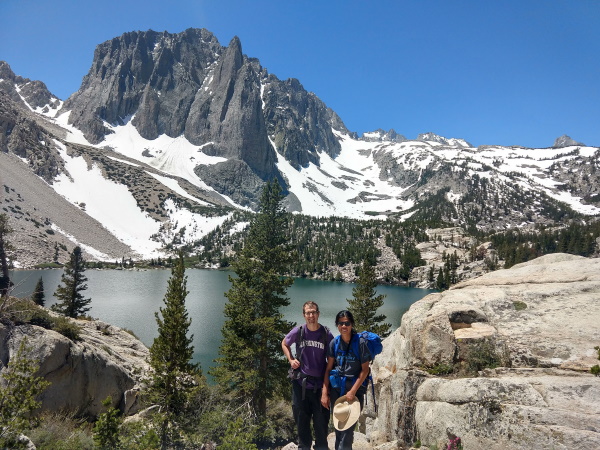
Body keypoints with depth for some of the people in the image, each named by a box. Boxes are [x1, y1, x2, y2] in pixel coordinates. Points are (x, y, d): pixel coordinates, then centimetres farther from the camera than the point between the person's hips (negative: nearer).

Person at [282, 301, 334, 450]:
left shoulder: (326, 334, -8)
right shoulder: (298, 331, -7)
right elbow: (284, 344, 13)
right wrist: (291, 360, -2)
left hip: (319, 384, -1)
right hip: (300, 382, 1)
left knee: (321, 420, 9)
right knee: (301, 419, 14)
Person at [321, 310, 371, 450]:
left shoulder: (360, 343, -9)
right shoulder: (334, 343, 0)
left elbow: (365, 370, -8)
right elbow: (328, 368, 3)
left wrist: (353, 391, -11)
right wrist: (324, 393, -1)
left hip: (355, 389, -3)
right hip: (336, 388, 3)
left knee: (348, 428, -5)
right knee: (338, 426, 12)